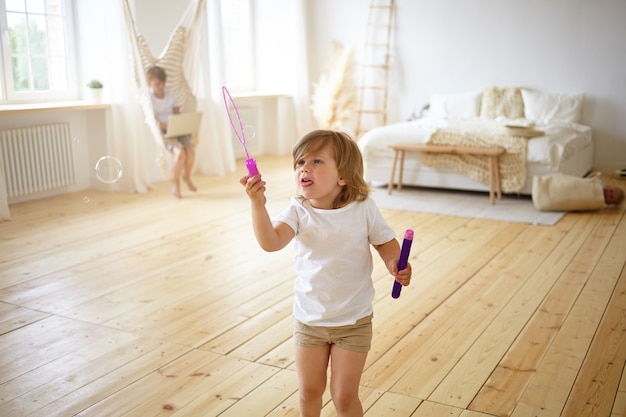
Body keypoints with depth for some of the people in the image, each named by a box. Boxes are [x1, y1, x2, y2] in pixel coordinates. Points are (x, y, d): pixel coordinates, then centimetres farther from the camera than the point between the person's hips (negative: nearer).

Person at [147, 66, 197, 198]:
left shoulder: (171, 95, 13)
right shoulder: (148, 98, -1)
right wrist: (165, 126, -24)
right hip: (162, 132, -4)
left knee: (191, 150, -22)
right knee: (180, 152, -29)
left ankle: (186, 176, 8)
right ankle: (175, 184, -7)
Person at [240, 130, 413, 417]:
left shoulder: (363, 208, -13)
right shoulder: (298, 211, -13)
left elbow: (386, 242, -1)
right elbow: (271, 242, -29)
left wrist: (395, 264, -22)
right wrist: (258, 204, -44)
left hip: (354, 321, -1)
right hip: (308, 319, 2)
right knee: (309, 392, 18)